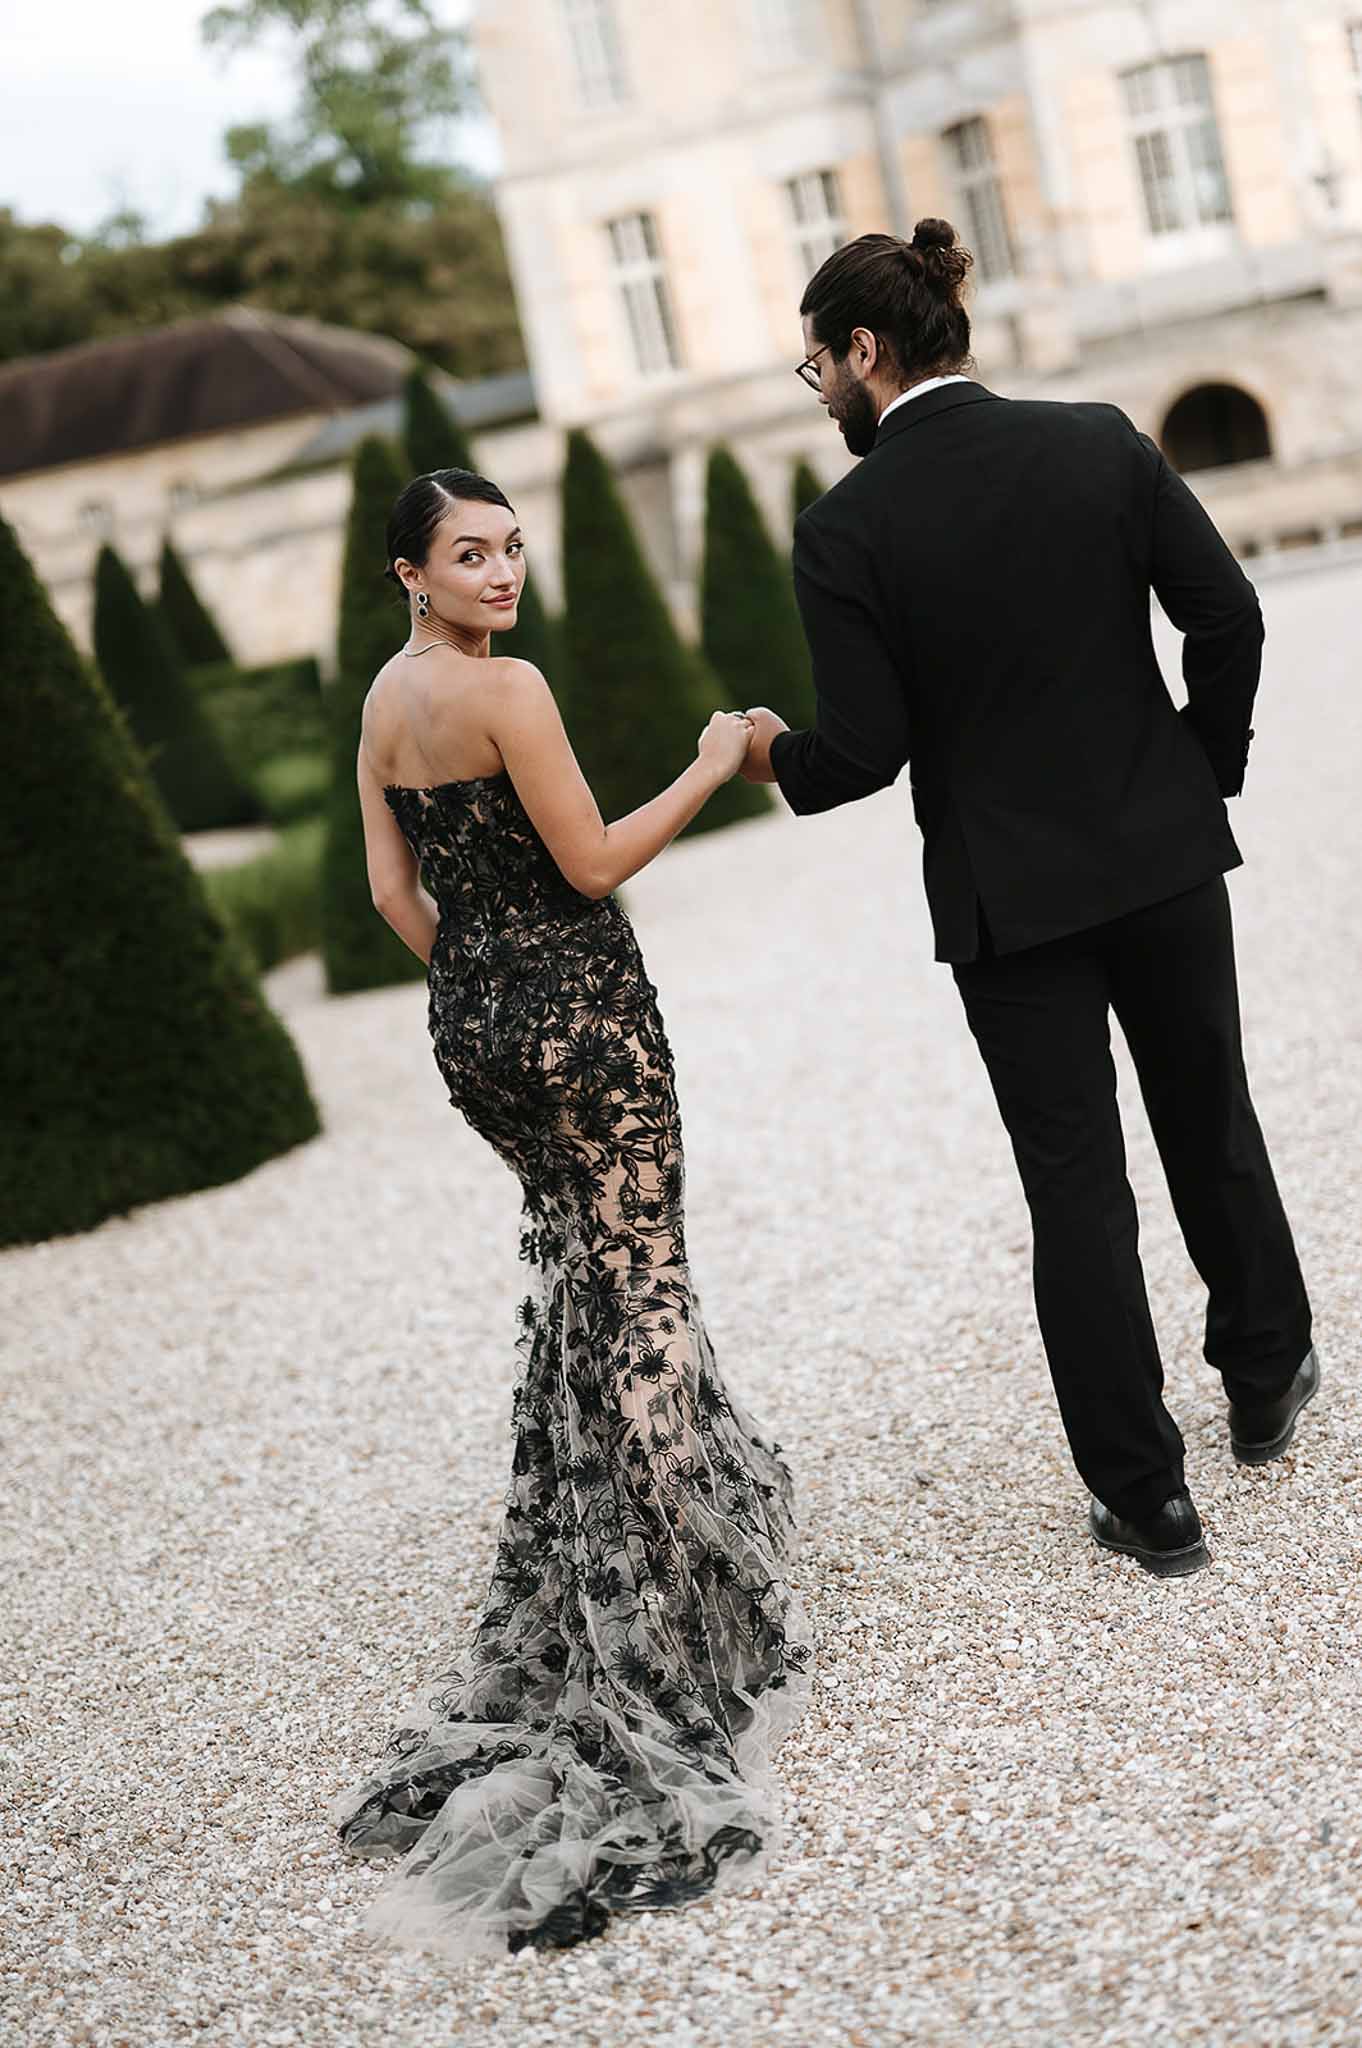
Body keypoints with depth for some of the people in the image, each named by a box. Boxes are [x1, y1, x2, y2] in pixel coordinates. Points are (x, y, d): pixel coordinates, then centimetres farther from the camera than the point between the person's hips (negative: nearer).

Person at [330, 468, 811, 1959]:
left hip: (468, 1028, 8)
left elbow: (393, 889, 11)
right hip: (578, 1010, -8)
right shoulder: (507, 687, -16)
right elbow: (593, 865, -14)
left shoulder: (382, 696, 8)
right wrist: (712, 770, -4)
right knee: (638, 1277, 1)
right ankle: (658, 1610, 6)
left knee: (569, 1247, 24)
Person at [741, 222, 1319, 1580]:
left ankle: (1147, 1497, 15)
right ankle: (1266, 1380, 40)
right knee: (1211, 1125, 22)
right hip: (1164, 855, 3)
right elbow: (1226, 614, -4)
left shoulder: (844, 528, -13)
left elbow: (866, 748, -13)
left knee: (1076, 1188, 7)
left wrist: (778, 756, 8)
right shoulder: (1099, 441, -3)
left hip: (1008, 895, -3)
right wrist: (1207, 769, 10)